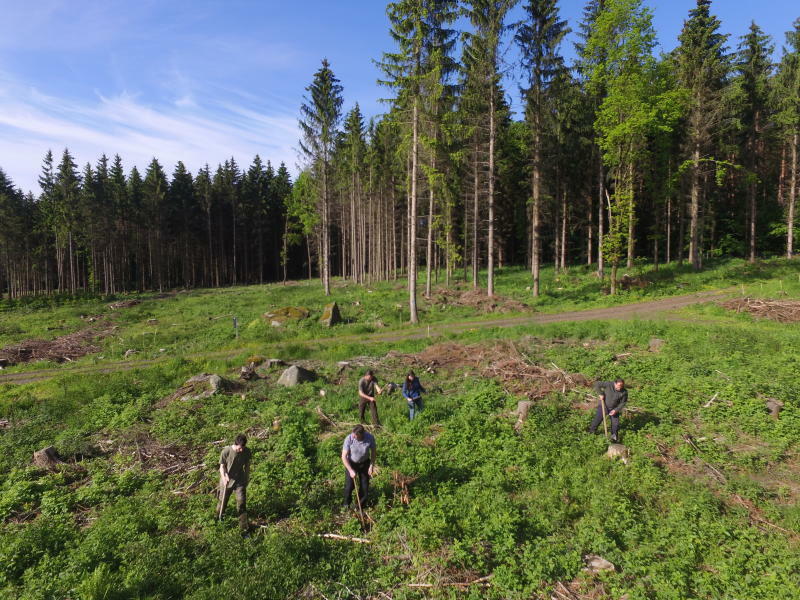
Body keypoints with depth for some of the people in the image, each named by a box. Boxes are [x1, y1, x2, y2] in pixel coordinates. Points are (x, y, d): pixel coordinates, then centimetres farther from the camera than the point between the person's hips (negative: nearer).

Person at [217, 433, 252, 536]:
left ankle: (244, 529, 10)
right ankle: (218, 518, 52)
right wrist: (224, 477, -31)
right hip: (227, 481, 0)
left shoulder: (247, 452, -16)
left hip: (240, 481, 1)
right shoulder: (226, 451, -24)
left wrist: (247, 478, 10)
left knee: (242, 504, -1)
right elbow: (222, 466, -13)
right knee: (223, 501, 20)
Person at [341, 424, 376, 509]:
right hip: (351, 463, -1)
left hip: (364, 463, 1)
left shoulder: (370, 438, -27)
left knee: (364, 485, 9)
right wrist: (350, 470, -27)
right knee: (349, 484, 2)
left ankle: (361, 504, 34)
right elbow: (344, 456, -22)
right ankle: (346, 503, 30)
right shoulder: (349, 439, -31)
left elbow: (373, 451, -7)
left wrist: (372, 466, -8)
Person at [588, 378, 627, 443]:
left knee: (615, 424, 1)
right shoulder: (609, 384, -26)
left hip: (614, 409, 1)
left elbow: (623, 403, -7)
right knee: (597, 420, 6)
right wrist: (601, 394, -20)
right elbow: (597, 384, -20)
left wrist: (616, 410, -16)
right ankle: (591, 431, 30)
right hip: (603, 406, -1)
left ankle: (614, 437, 23)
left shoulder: (624, 392, -18)